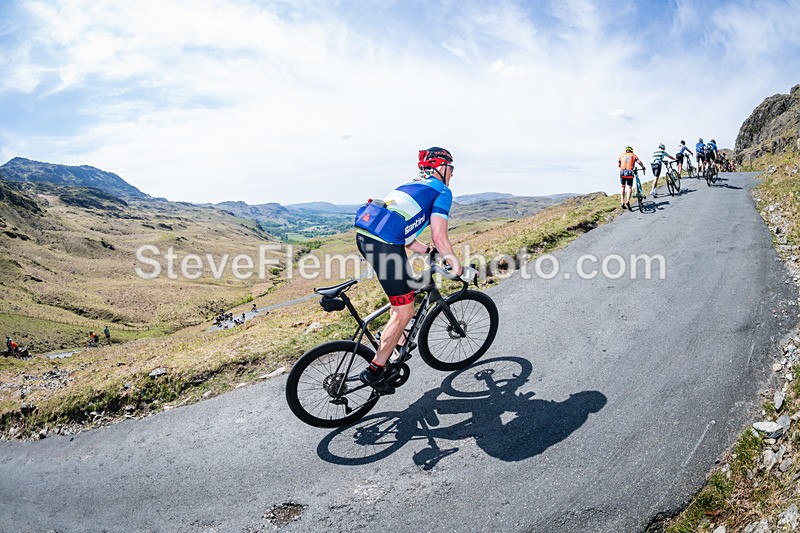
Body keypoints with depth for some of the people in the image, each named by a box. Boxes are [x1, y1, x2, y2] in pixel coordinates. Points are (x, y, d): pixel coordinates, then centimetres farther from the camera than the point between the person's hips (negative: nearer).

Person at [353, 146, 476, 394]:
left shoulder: (412, 186, 31)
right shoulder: (442, 191, 7)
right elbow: (439, 237, -3)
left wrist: (430, 251, 31)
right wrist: (460, 269, 6)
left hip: (364, 235, 9)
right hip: (385, 245, -9)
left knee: (404, 291, 28)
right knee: (405, 310, 2)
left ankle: (398, 342, 35)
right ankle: (374, 370, 7)